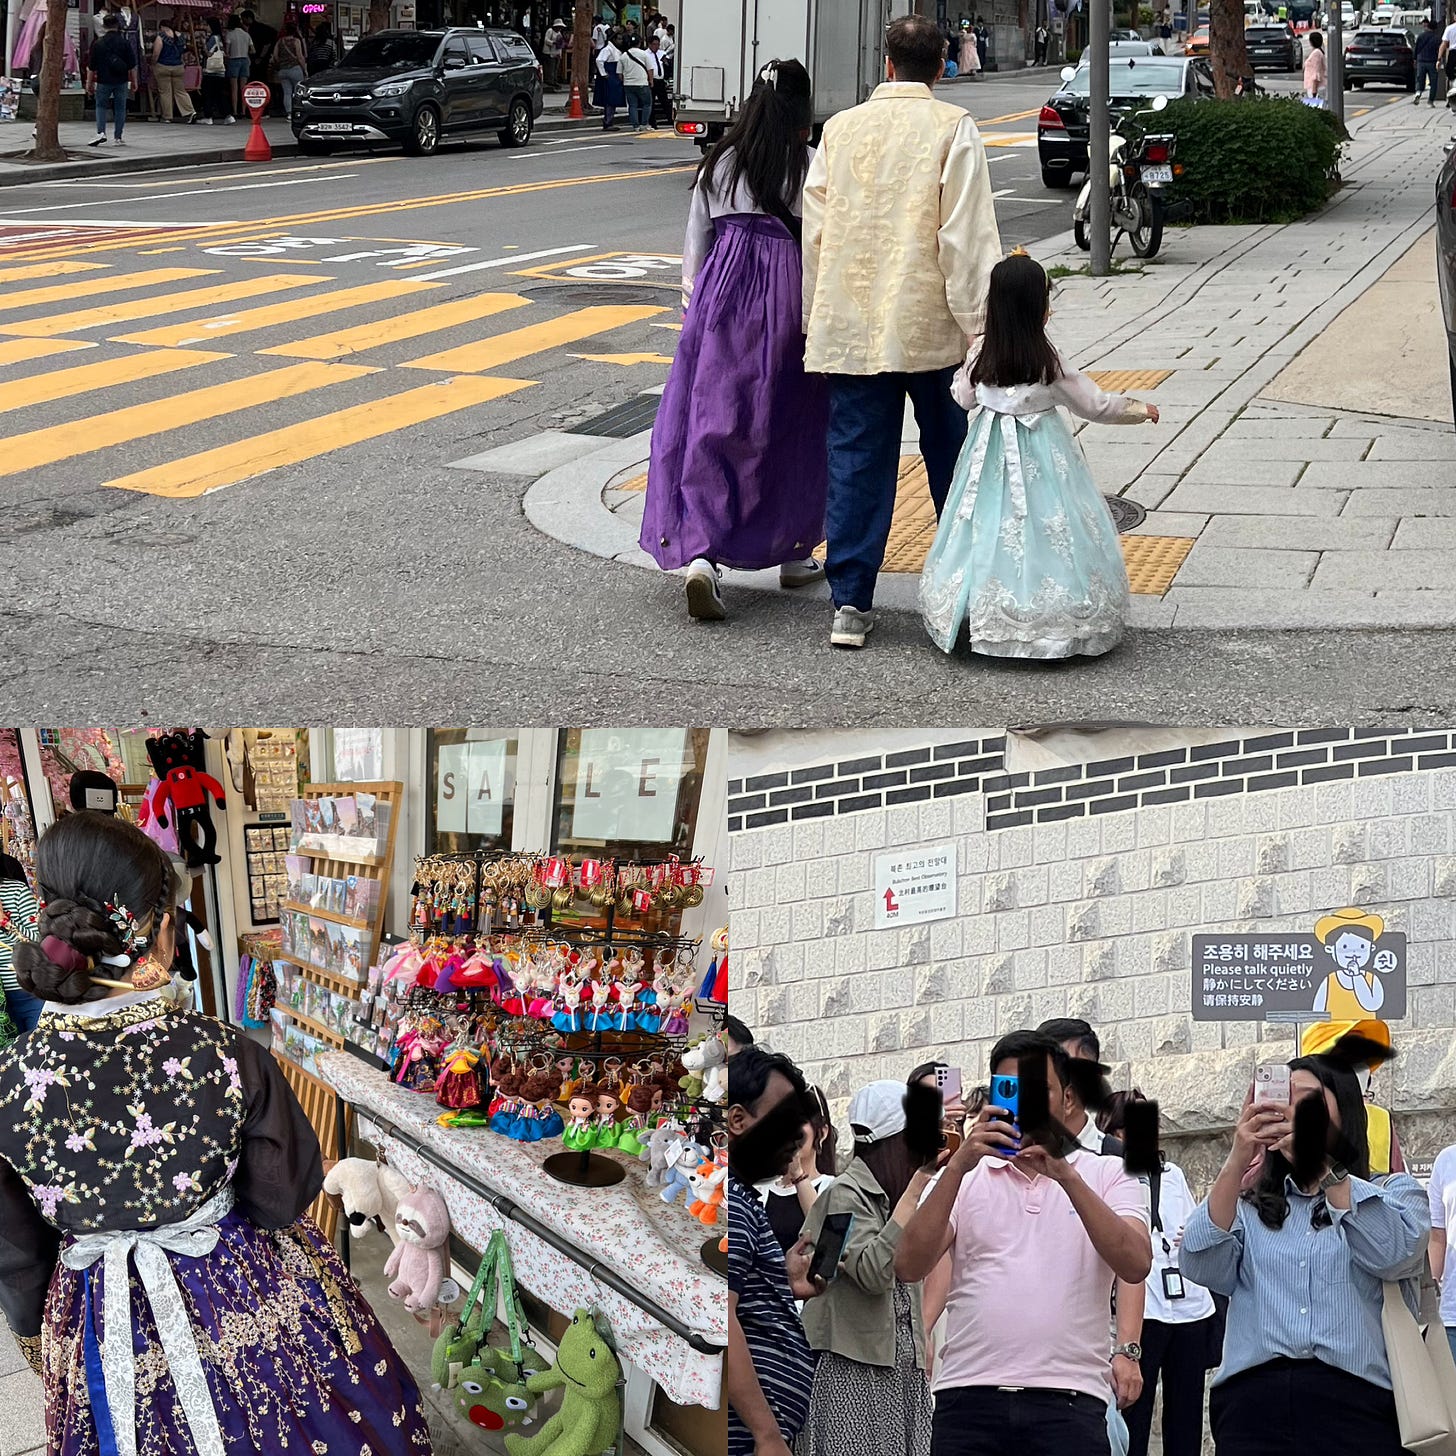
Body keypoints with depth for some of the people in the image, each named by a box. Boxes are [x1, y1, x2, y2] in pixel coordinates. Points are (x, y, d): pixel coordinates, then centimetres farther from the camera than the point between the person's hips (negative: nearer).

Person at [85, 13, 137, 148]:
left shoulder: (98, 44, -5)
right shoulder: (125, 43, -4)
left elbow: (91, 67, -1)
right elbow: (132, 66, -1)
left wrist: (89, 84, 7)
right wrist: (134, 81, 9)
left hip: (104, 81, -1)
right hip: (121, 81, 1)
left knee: (101, 106, 12)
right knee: (120, 108, 9)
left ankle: (100, 132, -6)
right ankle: (118, 137, 8)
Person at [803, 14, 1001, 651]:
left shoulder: (841, 128, 7)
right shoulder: (952, 128, -4)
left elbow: (814, 232, 9)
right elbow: (966, 237, -10)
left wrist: (814, 321, 18)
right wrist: (981, 327, -7)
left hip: (849, 327, 2)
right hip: (931, 327, -2)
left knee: (857, 462, 4)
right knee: (953, 457, 14)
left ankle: (850, 603, -1)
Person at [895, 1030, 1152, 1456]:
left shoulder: (1108, 1175, 11)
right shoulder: (964, 1177, 13)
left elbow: (1135, 1264, -7)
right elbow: (909, 1267, -2)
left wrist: (1065, 1175, -14)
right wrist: (958, 1166, -11)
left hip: (1069, 1403, -1)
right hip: (969, 1397, 1)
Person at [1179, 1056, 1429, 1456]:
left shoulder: (1392, 1192, 13)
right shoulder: (1248, 1208, 17)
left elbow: (1395, 1254, -9)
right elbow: (1200, 1267, -2)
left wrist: (1323, 1166, -17)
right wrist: (1236, 1162, -10)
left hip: (1354, 1400, -2)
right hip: (1251, 1403, 2)